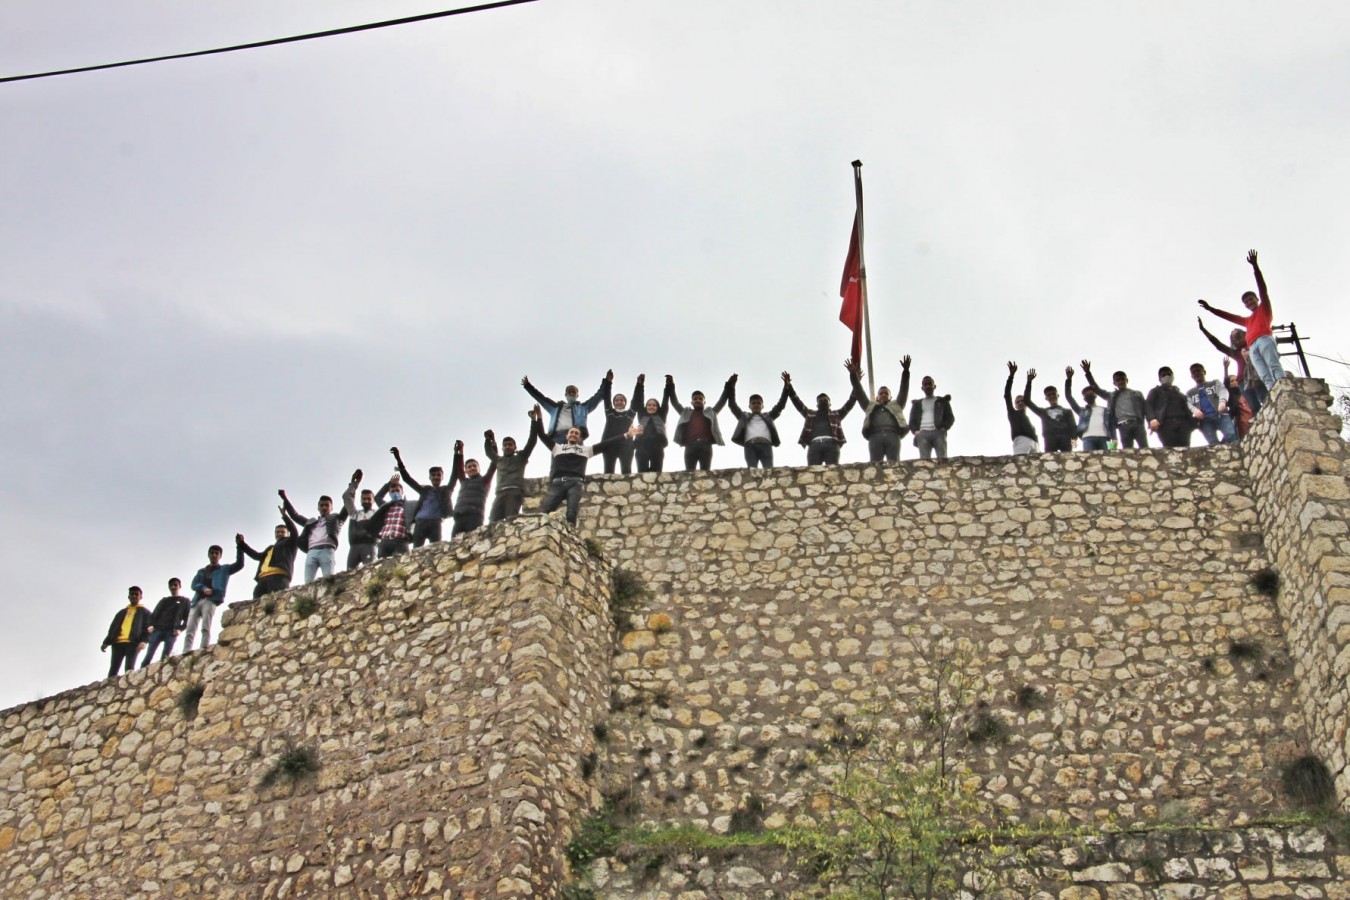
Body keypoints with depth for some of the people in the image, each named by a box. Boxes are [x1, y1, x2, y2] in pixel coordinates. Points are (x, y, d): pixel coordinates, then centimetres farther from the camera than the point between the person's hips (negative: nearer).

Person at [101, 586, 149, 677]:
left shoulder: (144, 612, 17)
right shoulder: (122, 612, 29)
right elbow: (112, 628, 24)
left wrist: (143, 641, -15)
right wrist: (106, 642, 10)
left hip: (133, 643, -4)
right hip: (118, 643, 4)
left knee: (129, 668, -15)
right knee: (113, 669, -6)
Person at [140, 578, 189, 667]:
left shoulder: (184, 601, 17)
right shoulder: (164, 600, 26)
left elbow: (187, 618, 8)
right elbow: (155, 614, 17)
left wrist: (180, 629, -9)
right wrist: (150, 625, -3)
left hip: (172, 632, -3)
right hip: (158, 630, 3)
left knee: (164, 658, -14)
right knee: (148, 656, -10)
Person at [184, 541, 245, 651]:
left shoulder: (224, 569, 19)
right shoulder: (201, 571, 30)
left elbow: (239, 564, 2)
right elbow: (194, 584, 14)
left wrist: (240, 545, -9)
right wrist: (203, 588, -10)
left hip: (211, 600, -4)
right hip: (197, 601, 4)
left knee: (205, 628, -19)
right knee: (189, 630, -9)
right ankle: (186, 654, -17)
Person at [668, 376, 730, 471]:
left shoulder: (710, 413, 24)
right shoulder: (686, 413, 25)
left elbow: (722, 401, 20)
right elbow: (674, 402, 21)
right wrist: (670, 387, 13)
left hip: (705, 446, 0)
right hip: (690, 446, 0)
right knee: (689, 472, -7)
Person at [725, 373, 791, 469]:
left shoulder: (768, 416, 30)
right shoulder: (744, 416, 28)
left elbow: (781, 405, 26)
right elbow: (732, 404, 23)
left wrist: (786, 387, 17)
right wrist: (731, 386, 13)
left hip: (765, 445, 1)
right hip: (750, 446, -1)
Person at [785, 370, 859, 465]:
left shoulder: (836, 414, 31)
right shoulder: (810, 414, 34)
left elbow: (850, 403, 22)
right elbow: (797, 402, 28)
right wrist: (788, 386, 17)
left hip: (831, 444, 0)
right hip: (814, 444, 1)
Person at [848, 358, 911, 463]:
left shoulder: (896, 405, 33)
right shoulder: (870, 406, 34)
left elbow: (904, 390, 23)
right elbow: (859, 393, 26)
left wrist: (905, 371, 12)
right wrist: (853, 375, 16)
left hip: (893, 436, 0)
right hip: (875, 437, 0)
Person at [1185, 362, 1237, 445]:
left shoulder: (1215, 383, 28)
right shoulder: (1190, 393, 32)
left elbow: (1222, 390, 6)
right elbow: (1187, 404, 11)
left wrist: (1222, 401, -20)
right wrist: (1194, 410, -15)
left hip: (1220, 414, -1)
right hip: (1204, 419, 1)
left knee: (1231, 435, -27)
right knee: (1214, 444, -19)